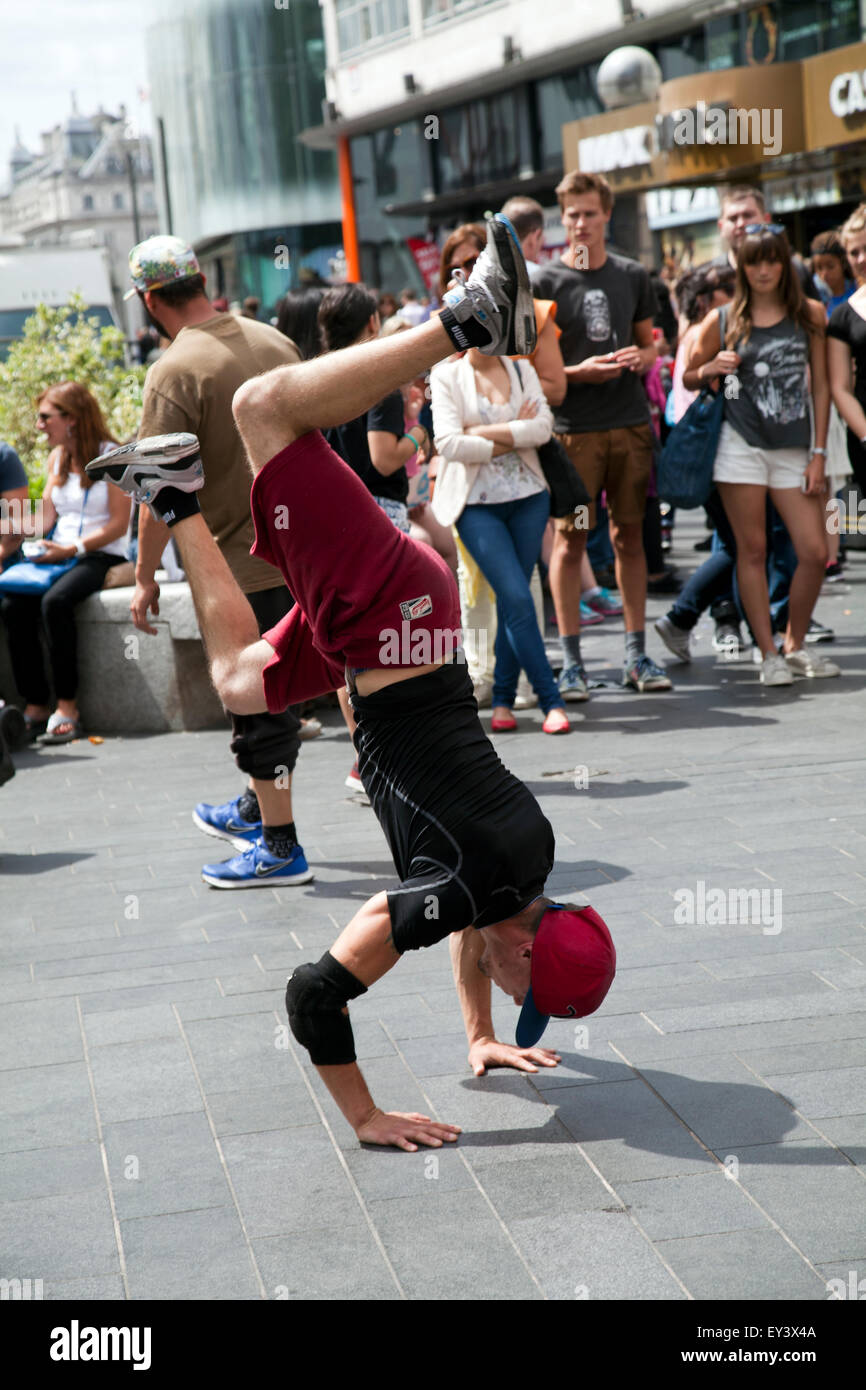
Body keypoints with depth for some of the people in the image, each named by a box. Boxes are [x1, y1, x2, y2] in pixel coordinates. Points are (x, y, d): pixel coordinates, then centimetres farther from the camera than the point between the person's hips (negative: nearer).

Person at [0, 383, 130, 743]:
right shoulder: (57, 458, 16)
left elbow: (118, 524, -10)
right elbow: (45, 517, 12)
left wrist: (73, 549, -19)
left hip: (101, 556, -6)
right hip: (60, 554, 6)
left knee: (55, 601, -35)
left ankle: (67, 707, -28)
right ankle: (35, 707, -18)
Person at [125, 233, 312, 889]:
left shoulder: (175, 373, -17)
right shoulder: (274, 342, 6)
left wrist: (146, 575, -7)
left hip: (240, 568, -7)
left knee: (259, 706, 2)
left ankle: (280, 847, 9)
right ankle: (256, 810, 36)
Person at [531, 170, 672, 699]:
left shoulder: (632, 275, 11)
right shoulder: (546, 282, -1)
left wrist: (642, 357, -4)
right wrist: (579, 371, -16)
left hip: (631, 422, 3)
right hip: (574, 428, -3)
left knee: (630, 536, 7)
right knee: (571, 539, -3)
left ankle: (637, 653, 14)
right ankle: (571, 660, 4)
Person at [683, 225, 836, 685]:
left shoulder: (809, 314, 6)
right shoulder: (723, 320, 3)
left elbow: (820, 386, 7)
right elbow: (688, 377, 13)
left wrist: (819, 453, 2)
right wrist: (710, 369, -10)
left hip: (793, 449, 2)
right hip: (742, 445, -2)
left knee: (815, 552, -3)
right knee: (752, 551, 0)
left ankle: (795, 646, 16)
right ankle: (768, 654, 7)